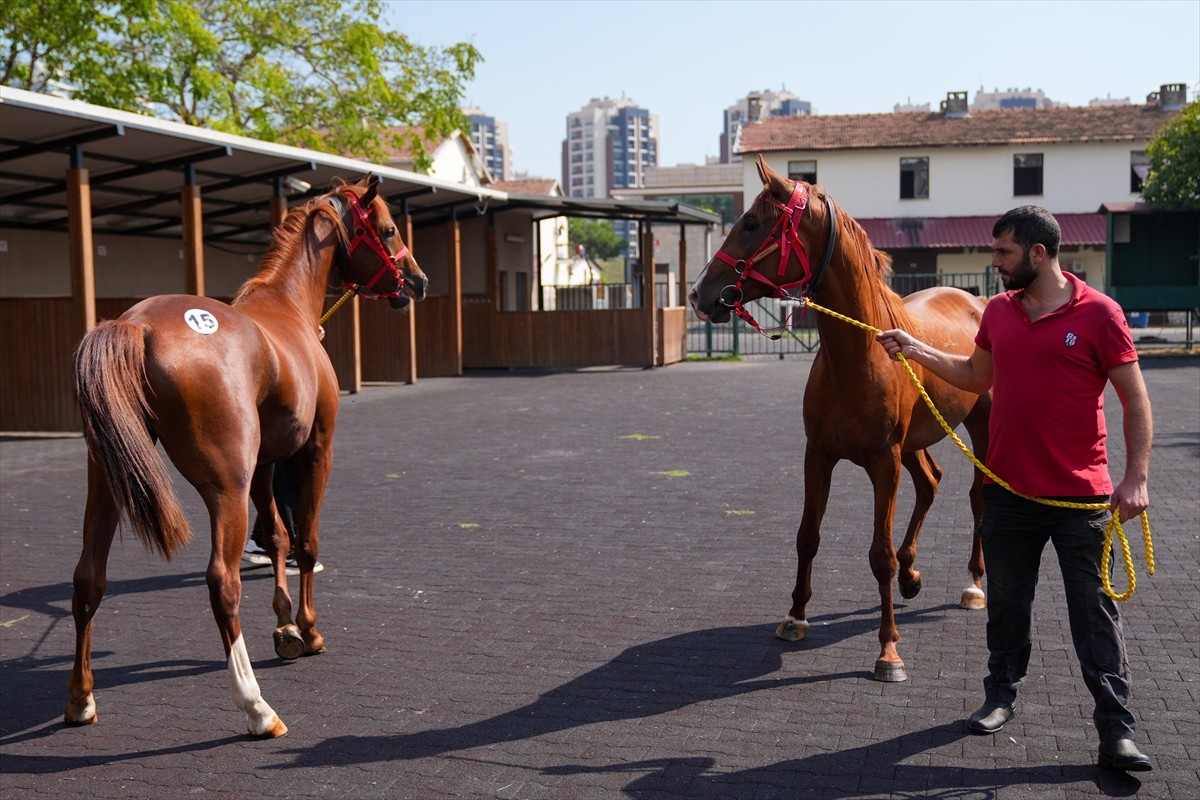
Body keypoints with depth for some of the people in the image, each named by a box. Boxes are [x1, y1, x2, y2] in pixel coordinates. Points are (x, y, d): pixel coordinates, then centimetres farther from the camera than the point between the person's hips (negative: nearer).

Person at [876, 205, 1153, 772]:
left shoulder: (1098, 313, -10)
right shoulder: (998, 312, 6)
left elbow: (1135, 399, -7)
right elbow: (976, 377, 20)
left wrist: (1136, 477, -12)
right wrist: (917, 351, 11)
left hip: (1081, 496, -5)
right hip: (1008, 490, 5)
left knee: (1095, 615, 4)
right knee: (1006, 604, 17)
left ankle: (1116, 732, 12)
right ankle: (1000, 697, 35)